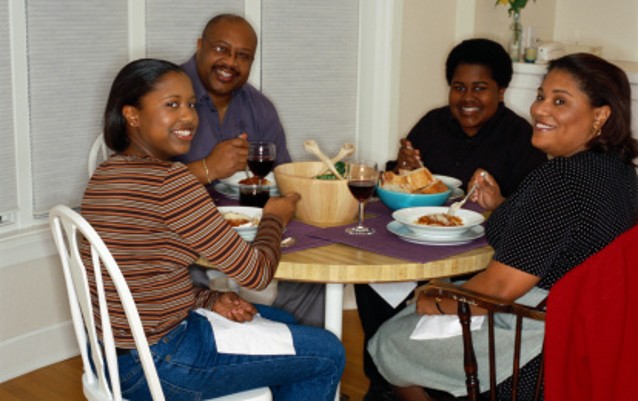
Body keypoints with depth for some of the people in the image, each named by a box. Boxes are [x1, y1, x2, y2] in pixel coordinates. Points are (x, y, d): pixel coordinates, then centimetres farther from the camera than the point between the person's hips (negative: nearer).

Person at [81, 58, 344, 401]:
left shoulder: (105, 175, 4)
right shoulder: (170, 181, -24)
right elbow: (255, 273, -18)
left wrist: (210, 298, -2)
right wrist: (274, 217, 1)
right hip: (156, 366, -9)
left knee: (280, 321, 26)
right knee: (328, 353, 3)